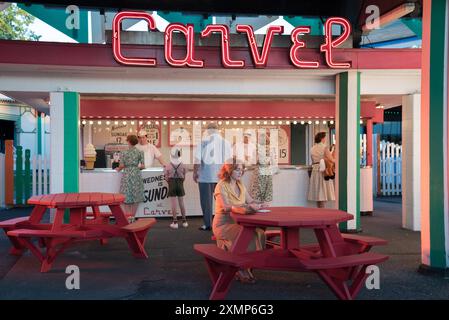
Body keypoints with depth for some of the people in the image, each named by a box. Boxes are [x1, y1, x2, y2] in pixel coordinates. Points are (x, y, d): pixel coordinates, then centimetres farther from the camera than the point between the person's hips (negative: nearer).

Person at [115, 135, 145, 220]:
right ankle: (132, 216, 10)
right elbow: (142, 166, -2)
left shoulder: (124, 153, -3)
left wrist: (118, 169, 17)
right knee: (136, 197, 8)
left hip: (127, 175, -1)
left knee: (127, 197, 5)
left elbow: (122, 165, -4)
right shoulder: (140, 152, 1)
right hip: (136, 175, 1)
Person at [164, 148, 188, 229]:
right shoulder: (182, 165, -4)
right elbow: (184, 177, 4)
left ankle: (175, 222, 2)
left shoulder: (168, 166, -9)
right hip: (180, 184, 2)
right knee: (181, 203, 10)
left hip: (172, 184, -2)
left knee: (173, 204, 1)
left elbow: (167, 178, -4)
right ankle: (184, 221, 15)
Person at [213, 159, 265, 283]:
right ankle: (242, 272, -15)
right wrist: (247, 206, -34)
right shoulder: (221, 186, -10)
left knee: (260, 233, -20)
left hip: (237, 223, 6)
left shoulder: (240, 185, 14)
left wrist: (256, 205, -15)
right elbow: (226, 207, -24)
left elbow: (251, 201, 9)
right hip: (223, 225, -6)